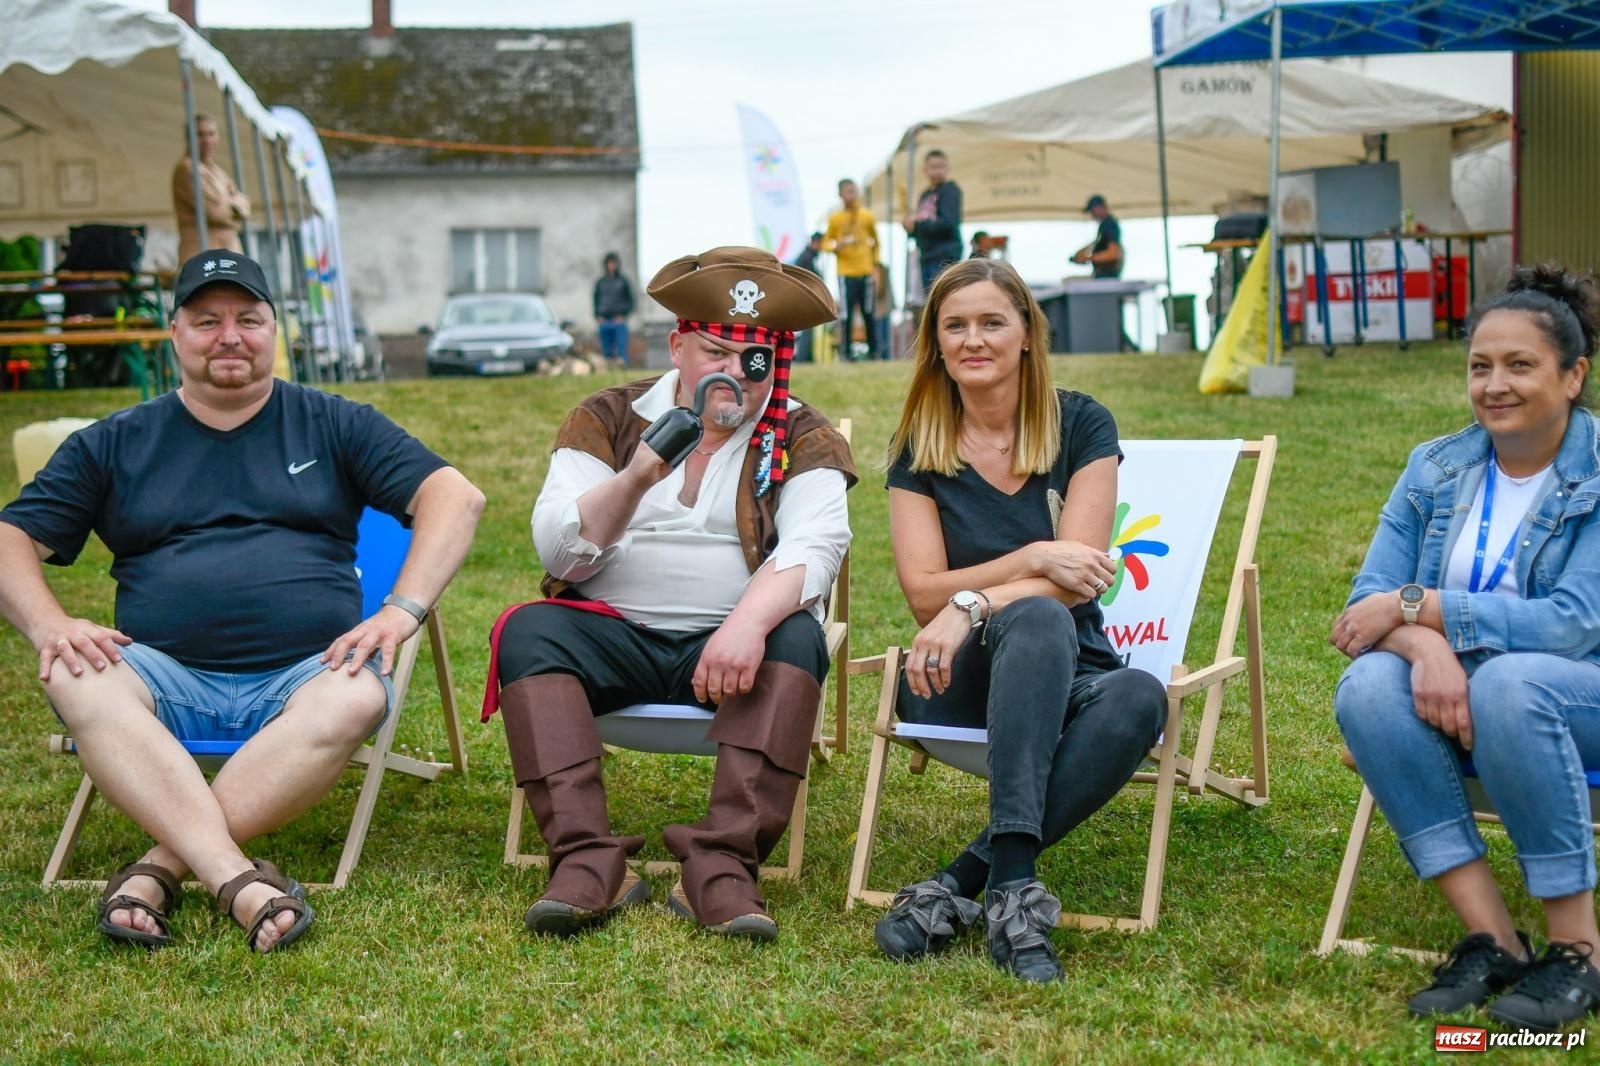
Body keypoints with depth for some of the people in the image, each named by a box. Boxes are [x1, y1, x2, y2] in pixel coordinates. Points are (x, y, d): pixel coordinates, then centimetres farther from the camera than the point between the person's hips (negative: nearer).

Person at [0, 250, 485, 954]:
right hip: (167, 680, 1)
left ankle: (161, 865, -34)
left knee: (357, 699, -35)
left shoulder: (333, 426, 14)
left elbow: (455, 496, 5)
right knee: (76, 681, -32)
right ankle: (240, 883, -43)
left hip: (303, 675, -1)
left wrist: (401, 612, -11)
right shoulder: (111, 445, 18)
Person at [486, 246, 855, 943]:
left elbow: (812, 548, -12)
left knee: (797, 640, -31)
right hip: (613, 634, 1)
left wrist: (748, 623, -33)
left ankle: (721, 866, -38)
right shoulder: (607, 419, 9)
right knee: (528, 632, -26)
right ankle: (587, 860, -36)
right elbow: (557, 550, -2)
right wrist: (636, 479, -20)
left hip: (733, 644, -1)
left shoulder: (803, 439, 7)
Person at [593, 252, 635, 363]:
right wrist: (597, 316, 2)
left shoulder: (623, 281, 4)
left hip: (619, 321, -3)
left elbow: (630, 300, 5)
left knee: (621, 351, -10)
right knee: (607, 352, 4)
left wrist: (623, 315, -7)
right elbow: (596, 300, 16)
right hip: (604, 322, 3)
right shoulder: (600, 282, 11)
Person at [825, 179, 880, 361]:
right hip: (846, 273, -2)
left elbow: (875, 241, 17)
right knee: (847, 313, -6)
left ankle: (873, 350, 14)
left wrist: (875, 259, 10)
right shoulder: (835, 219, 0)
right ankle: (846, 351, 1)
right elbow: (826, 243, 5)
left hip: (866, 271, 2)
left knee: (868, 312, 5)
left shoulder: (867, 216, 4)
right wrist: (836, 246, -15)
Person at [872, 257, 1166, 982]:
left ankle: (961, 883, -35)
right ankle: (1013, 887, -44)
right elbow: (923, 593, -5)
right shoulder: (919, 448, 4)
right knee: (1038, 619, -36)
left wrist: (972, 603, -26)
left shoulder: (1080, 426, 1)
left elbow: (1079, 575, -10)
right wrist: (1033, 559, -19)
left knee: (1140, 700, -36)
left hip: (1066, 677, 1)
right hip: (953, 684, -1)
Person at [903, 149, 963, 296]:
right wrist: (911, 226, 1)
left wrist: (917, 225, -13)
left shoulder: (950, 190, -6)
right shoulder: (925, 195, 19)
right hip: (927, 257, 9)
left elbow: (948, 223, -17)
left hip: (945, 257, -8)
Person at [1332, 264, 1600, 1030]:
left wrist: (1416, 607, -21)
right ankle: (1490, 938, -26)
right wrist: (1426, 646, -26)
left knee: (1508, 683, -38)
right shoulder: (1435, 470, 5)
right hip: (1450, 698, 4)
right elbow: (1370, 598, -1)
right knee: (1367, 687, -29)